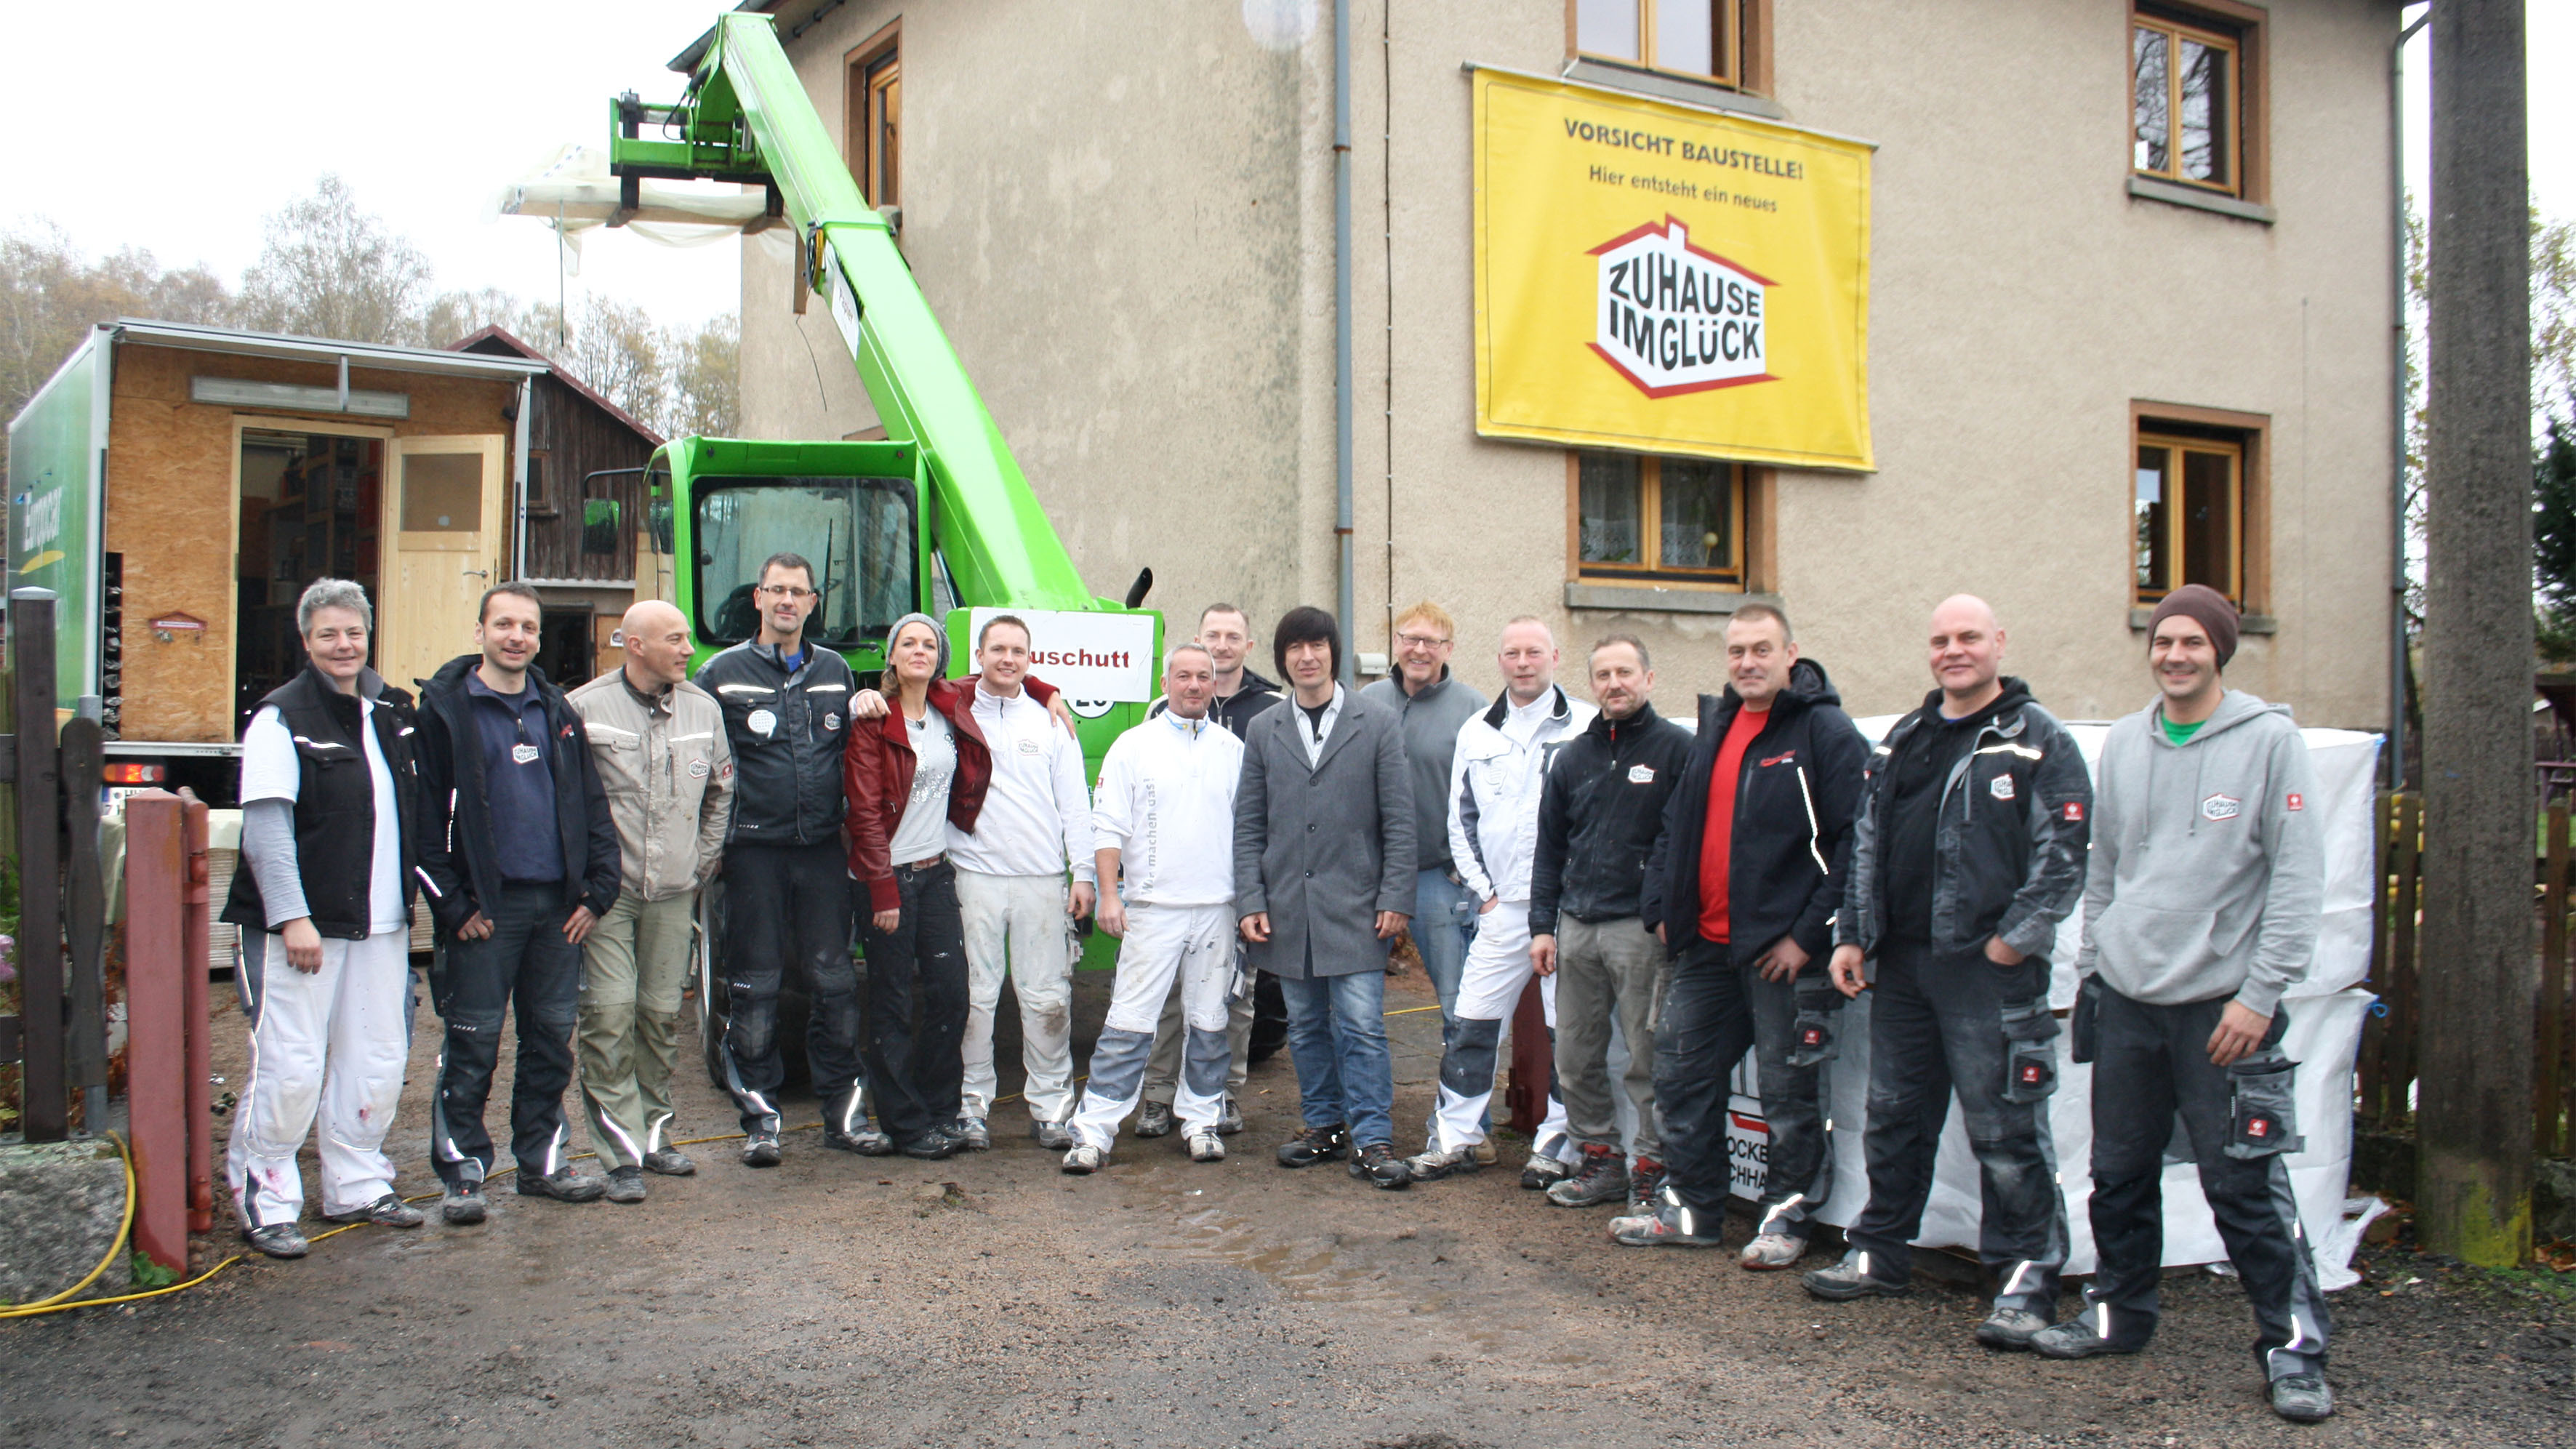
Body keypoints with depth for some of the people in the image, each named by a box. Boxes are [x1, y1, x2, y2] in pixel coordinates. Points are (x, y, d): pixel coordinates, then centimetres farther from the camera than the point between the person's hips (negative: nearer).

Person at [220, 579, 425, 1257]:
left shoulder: (391, 712, 13)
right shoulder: (281, 718, -6)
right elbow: (265, 828, -13)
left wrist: (411, 898, 15)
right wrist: (292, 917, -19)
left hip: (381, 924, 7)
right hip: (301, 926, -6)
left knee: (376, 1064, 11)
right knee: (290, 1068, -7)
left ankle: (356, 1186, 24)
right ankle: (264, 1200, 7)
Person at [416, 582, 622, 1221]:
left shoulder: (557, 711, 13)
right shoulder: (445, 709, -2)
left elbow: (592, 804, 15)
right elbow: (425, 815, -6)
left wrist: (597, 890, 6)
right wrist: (453, 904, -11)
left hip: (558, 904, 5)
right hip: (486, 907, -5)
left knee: (552, 1038, 11)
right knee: (472, 1044, 0)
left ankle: (542, 1161, 23)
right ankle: (463, 1171, 10)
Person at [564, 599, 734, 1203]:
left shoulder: (704, 709, 7)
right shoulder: (585, 708, -7)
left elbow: (721, 791, 19)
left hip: (673, 892, 4)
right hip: (606, 892, -4)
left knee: (662, 1015, 10)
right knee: (611, 1016, -8)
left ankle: (653, 1135, 23)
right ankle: (622, 1156, -4)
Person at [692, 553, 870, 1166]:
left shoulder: (834, 671, 12)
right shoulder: (723, 673, 1)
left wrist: (851, 817, 8)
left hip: (823, 847, 3)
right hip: (755, 850, -3)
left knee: (836, 981, 5)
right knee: (754, 987, 2)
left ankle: (845, 1114, 13)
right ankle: (760, 1119, 11)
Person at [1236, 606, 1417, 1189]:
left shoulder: (1378, 724, 2)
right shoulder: (1263, 732, 10)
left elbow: (1399, 819, -1)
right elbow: (1248, 826, 9)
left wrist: (1395, 897, -7)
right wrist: (1250, 901, 0)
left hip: (1354, 905, -3)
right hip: (1287, 907, 3)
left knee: (1362, 1025, -6)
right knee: (1306, 1026, 11)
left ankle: (1372, 1141, 0)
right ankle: (1324, 1125, 24)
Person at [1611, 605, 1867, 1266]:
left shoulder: (1825, 731, -9)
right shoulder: (1715, 726, 14)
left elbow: (1853, 841, -14)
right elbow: (1677, 826, 21)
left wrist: (1808, 934, -17)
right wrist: (1664, 907, 11)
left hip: (1783, 950, -7)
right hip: (1707, 945, 8)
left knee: (1789, 1091, 4)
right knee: (1681, 1073, 11)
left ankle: (1786, 1217, 19)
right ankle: (1690, 1207, 24)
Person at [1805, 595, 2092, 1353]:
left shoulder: (2039, 741, -3)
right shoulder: (1904, 741, 16)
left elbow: (2062, 852, -9)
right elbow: (1866, 842, 18)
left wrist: (2014, 938, -14)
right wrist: (1852, 934, 10)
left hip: (1989, 969, -6)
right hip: (1903, 963, 6)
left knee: (2005, 1129, -3)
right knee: (1894, 1116, 15)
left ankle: (2027, 1278, 7)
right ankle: (1880, 1253, 27)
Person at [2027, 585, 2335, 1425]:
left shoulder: (2270, 740, -5)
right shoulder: (2124, 743, 10)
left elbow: (2298, 878, -8)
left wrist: (2259, 994, -12)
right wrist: (2091, 967, 13)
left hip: (2220, 1006, -5)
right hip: (2125, 1000, 5)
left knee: (2245, 1185, -2)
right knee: (2120, 1174, 13)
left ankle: (2294, 1346, 11)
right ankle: (2119, 1314, 29)